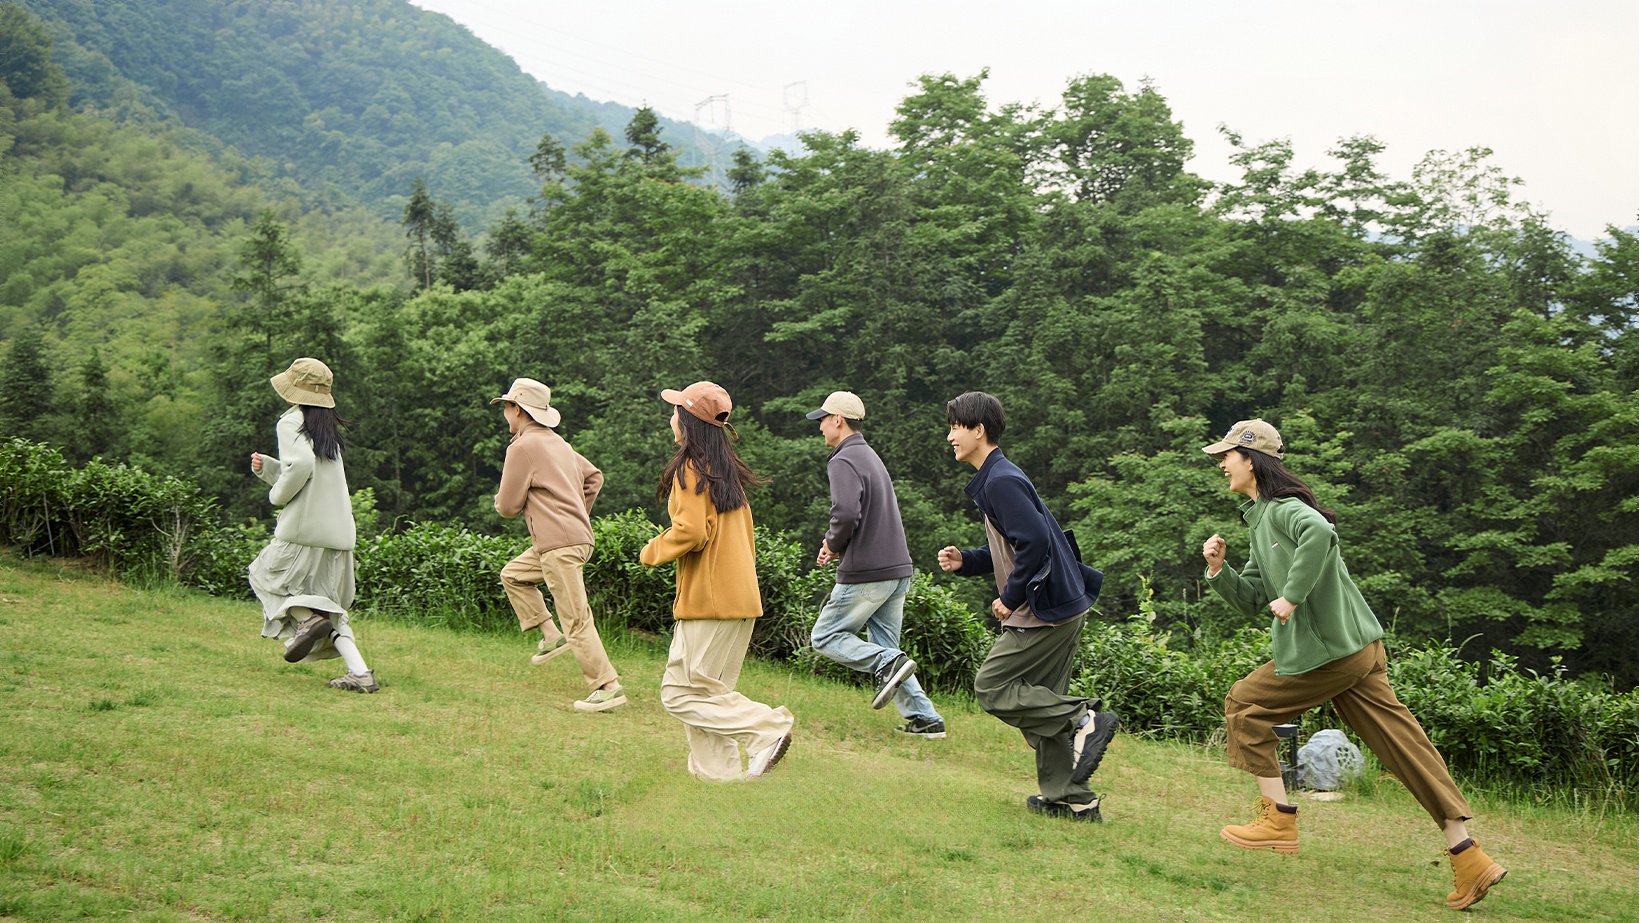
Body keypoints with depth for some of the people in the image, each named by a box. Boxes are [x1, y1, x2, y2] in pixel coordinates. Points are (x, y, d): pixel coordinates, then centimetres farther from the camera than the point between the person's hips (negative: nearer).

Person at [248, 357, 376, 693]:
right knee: (328, 604, 13)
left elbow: (301, 464, -26)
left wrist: (278, 494, -9)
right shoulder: (327, 427, 18)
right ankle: (360, 672, -1)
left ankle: (308, 618, -9)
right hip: (339, 532, 8)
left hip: (305, 528, -8)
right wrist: (265, 466, 14)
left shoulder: (292, 421, -8)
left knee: (264, 574, 15)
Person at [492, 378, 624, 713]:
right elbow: (594, 477, 26)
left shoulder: (523, 447, -10)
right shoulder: (557, 443, 17)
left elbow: (508, 506, -8)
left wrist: (501, 499, 15)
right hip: (577, 533, 10)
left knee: (576, 619, -8)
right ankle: (551, 635, 17)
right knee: (513, 575, 24)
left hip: (560, 545, -10)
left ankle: (608, 687, -8)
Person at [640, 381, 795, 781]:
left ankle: (768, 728, -12)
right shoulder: (727, 470, 16)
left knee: (681, 693, -4)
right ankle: (718, 771, 12)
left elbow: (691, 530, -21)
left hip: (708, 598, -9)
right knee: (705, 689, 14)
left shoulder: (691, 470, -11)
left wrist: (652, 551, -4)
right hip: (740, 596, 9)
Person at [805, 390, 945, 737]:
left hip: (864, 573, -9)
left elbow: (846, 514, -27)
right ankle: (925, 718, 7)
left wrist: (832, 544, -7)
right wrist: (834, 545, 13)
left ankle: (889, 663, -15)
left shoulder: (843, 461, -12)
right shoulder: (872, 457, 19)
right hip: (897, 569, 9)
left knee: (825, 636, 5)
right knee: (884, 646, 14)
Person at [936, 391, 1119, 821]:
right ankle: (1071, 799, 16)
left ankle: (1083, 719, -8)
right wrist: (964, 561, 9)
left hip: (1046, 611, -10)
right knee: (1037, 700, 13)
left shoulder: (1001, 482, -16)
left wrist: (1011, 598, -17)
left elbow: (1035, 543, -26)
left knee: (991, 686, -4)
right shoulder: (994, 479, 16)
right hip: (1064, 607, 10)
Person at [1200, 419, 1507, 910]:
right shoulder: (1259, 520, 20)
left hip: (1326, 651, -9)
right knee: (1401, 744, 4)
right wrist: (1219, 569, 6)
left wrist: (1291, 596, -27)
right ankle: (1469, 858, 3)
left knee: (1244, 706, 5)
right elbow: (1252, 600, 22)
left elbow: (1319, 533, -34)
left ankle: (1279, 820, 11)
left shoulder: (1283, 508, -10)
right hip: (1358, 648, 9)